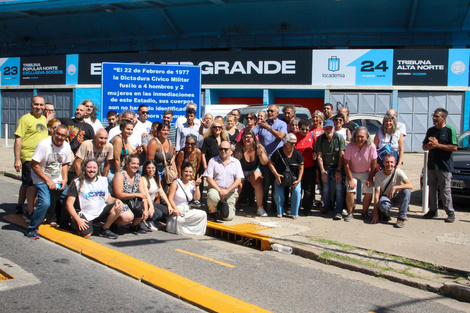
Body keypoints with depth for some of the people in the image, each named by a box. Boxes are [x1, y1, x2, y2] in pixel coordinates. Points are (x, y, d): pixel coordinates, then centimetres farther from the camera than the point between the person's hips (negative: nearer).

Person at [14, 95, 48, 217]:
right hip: (29, 157, -8)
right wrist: (17, 159, -18)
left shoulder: (44, 119, 14)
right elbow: (18, 139, -13)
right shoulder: (25, 119, -9)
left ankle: (19, 206, 31)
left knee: (26, 183, 18)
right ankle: (30, 213, -1)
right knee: (32, 184, -8)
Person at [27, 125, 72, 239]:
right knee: (45, 203, -23)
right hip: (42, 179, -6)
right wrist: (47, 180, -19)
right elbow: (34, 165, -18)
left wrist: (64, 179, -2)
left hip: (58, 181, 6)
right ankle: (32, 229, -5)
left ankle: (53, 220, 27)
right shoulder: (43, 144, -19)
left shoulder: (66, 147, -1)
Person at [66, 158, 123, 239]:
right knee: (86, 235, -26)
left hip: (101, 211, 4)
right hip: (85, 215, -4)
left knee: (117, 207, -20)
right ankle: (74, 224, 11)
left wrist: (116, 200, -11)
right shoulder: (77, 183, -1)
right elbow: (69, 204, -6)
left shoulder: (103, 180, 13)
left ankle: (105, 230, 0)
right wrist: (78, 219, -18)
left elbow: (109, 199, 14)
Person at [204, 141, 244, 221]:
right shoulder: (213, 161, 7)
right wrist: (219, 190, -14)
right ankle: (212, 211, -3)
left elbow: (238, 180, 1)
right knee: (213, 197, -38)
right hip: (215, 189, -1)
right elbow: (209, 178, -1)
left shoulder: (236, 162, 9)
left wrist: (227, 190, -14)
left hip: (230, 191, 1)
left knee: (228, 217, -13)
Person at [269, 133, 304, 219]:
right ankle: (279, 212, 3)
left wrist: (299, 180, -10)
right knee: (279, 193, -20)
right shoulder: (278, 152, -12)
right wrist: (276, 175, -16)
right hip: (280, 177, -1)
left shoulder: (297, 153, -8)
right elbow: (271, 164, -5)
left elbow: (301, 167, -2)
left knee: (297, 191, -21)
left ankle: (294, 213, -6)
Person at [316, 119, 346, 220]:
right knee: (326, 188, -12)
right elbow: (319, 156, -1)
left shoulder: (339, 138, -8)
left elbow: (341, 155, -7)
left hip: (338, 167, -1)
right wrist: (323, 172, -6)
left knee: (339, 186, -19)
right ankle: (326, 207, 13)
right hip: (325, 167, 1)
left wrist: (339, 171, -12)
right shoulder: (320, 139, -2)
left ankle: (338, 211, -10)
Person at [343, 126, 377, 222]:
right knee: (350, 191, -20)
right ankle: (350, 213, -3)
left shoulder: (371, 146, -18)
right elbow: (346, 164, -13)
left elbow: (374, 165, -8)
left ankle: (365, 212, 10)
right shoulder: (350, 146, -19)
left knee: (369, 192, -14)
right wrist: (350, 179, -17)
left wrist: (370, 179, -9)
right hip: (352, 172, -1)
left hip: (366, 172, 1)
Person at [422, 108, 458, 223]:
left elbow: (454, 147, -11)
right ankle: (433, 211, 18)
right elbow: (424, 146, 20)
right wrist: (429, 146, -4)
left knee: (445, 190, -5)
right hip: (431, 165, 6)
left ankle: (450, 213, 3)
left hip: (445, 166, -6)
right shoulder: (430, 130, 14)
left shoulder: (450, 130, -4)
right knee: (432, 189, 9)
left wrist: (437, 145, -14)